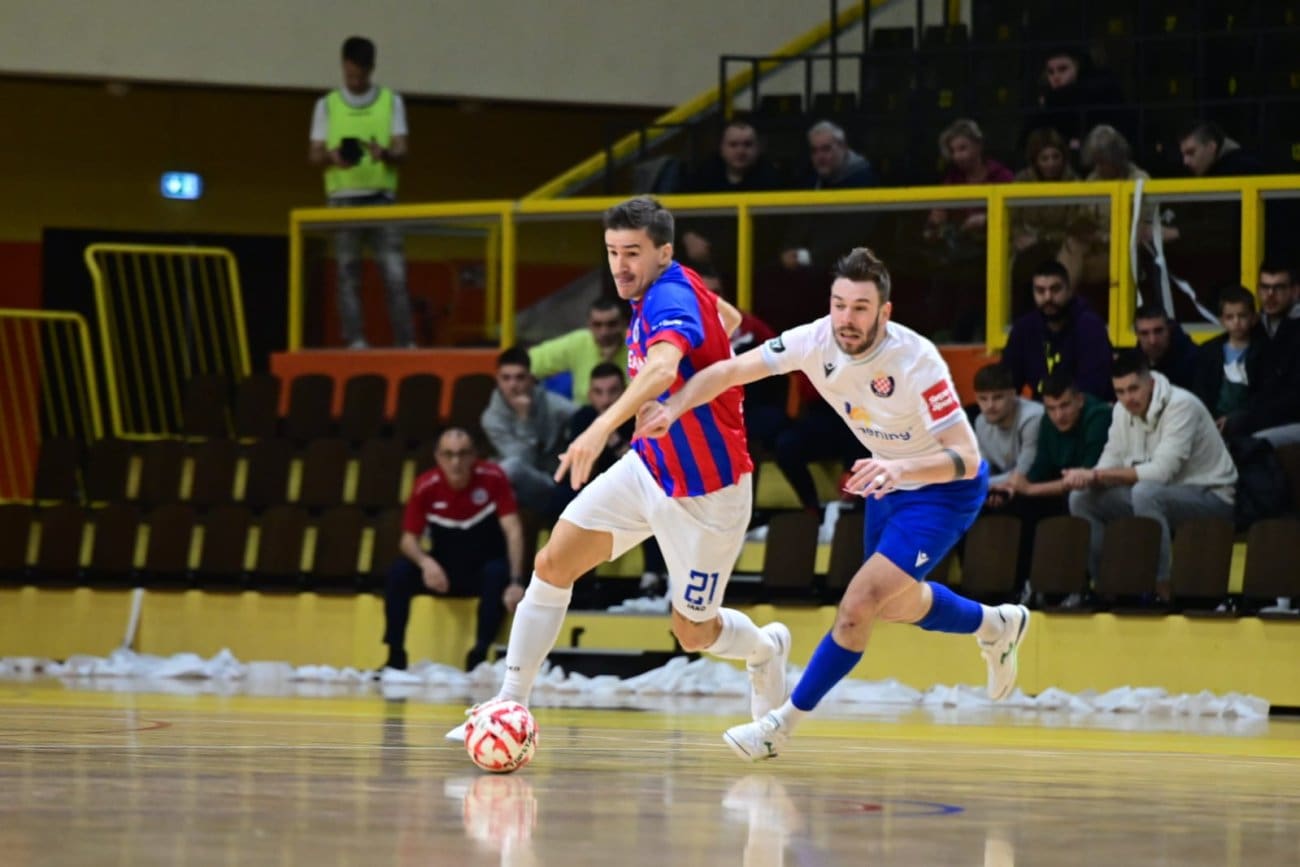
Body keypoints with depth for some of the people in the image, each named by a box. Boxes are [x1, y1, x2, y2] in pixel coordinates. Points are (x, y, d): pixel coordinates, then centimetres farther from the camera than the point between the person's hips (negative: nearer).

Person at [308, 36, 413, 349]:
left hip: (381, 196, 0)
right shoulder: (327, 105, 9)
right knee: (347, 273, -3)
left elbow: (401, 151, 3)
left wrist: (385, 154, -20)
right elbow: (314, 155, 7)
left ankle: (405, 341, -7)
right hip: (343, 198, 0)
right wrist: (332, 157, -16)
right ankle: (354, 341, -3)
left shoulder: (391, 102, 10)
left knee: (394, 273, -7)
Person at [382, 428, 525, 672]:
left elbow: (512, 530, -22)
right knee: (399, 571, -23)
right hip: (444, 569, 2)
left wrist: (516, 581, -34)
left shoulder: (493, 478, -17)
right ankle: (395, 656, -16)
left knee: (498, 572, -35)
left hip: (484, 567, -2)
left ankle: (480, 654, -28)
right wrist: (425, 562, -33)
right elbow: (409, 539, -9)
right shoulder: (426, 487, -13)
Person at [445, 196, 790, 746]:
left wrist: (604, 426, -62)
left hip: (705, 493, -8)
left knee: (693, 633, 5)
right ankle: (511, 704, -1)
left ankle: (766, 649, 39)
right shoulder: (654, 293, 2)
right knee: (552, 565, -6)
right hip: (648, 467, 8)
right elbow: (728, 317, 23)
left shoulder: (671, 298, -25)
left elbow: (662, 369, -48)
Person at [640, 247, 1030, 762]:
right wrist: (674, 406, -38)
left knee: (859, 605, -17)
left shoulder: (915, 361, -34)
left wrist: (900, 468, -54)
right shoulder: (818, 341, -19)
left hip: (945, 489, -7)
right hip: (889, 483, 7)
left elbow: (966, 458, -36)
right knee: (894, 605, 24)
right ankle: (995, 626, 52)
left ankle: (784, 724, -3)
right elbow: (729, 371, -19)